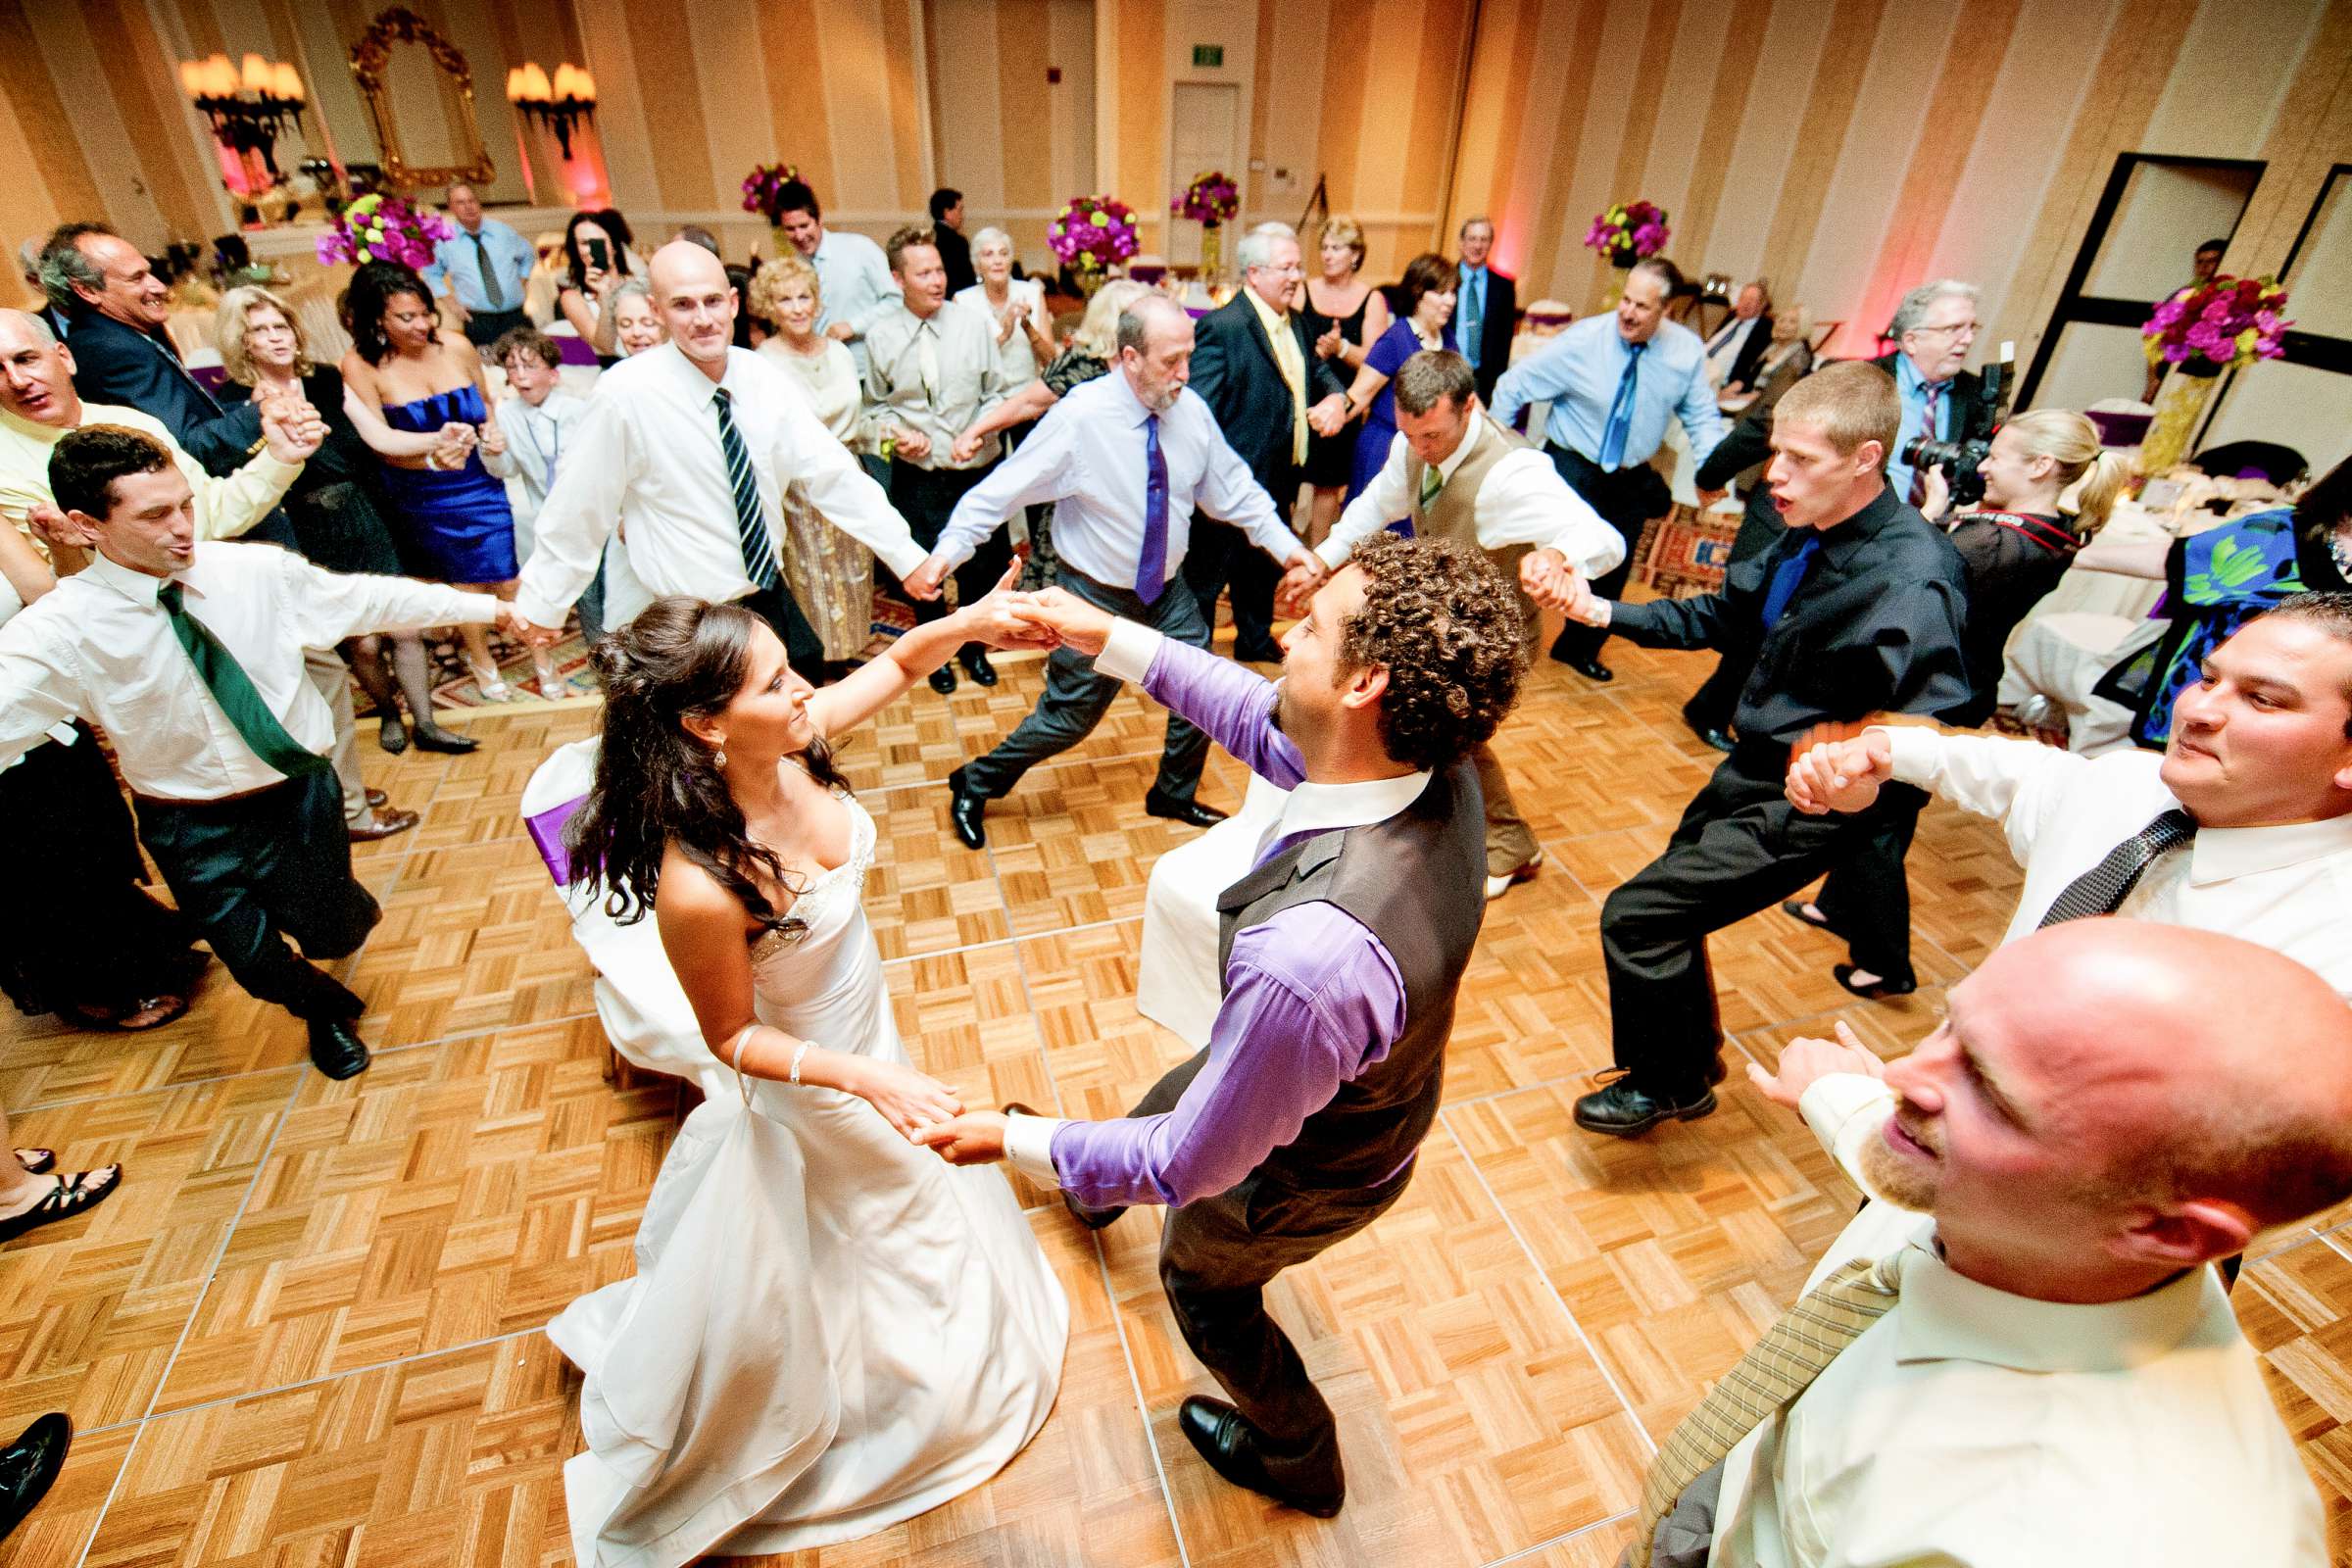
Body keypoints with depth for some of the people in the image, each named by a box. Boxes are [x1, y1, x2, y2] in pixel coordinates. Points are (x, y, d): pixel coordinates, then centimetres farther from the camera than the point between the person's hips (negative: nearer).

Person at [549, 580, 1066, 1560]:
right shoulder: (700, 886, -38)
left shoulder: (792, 748, -21)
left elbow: (895, 664, -7)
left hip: (869, 1044, 7)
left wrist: (969, 622, -24)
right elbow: (732, 1038, -23)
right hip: (806, 1088, -7)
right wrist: (865, 1079, -33)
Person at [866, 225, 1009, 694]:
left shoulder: (976, 324, -4)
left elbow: (995, 393, 3)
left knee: (980, 566, 11)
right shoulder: (880, 336, -2)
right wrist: (897, 431, -10)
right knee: (923, 571, 10)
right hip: (916, 474, 0)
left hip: (977, 468, 0)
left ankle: (973, 648, 35)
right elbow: (877, 403, 9)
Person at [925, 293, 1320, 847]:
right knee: (1069, 718, 4)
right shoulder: (1080, 417, -22)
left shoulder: (1192, 410, -7)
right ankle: (974, 785, 28)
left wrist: (1286, 545, -3)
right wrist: (949, 548, -30)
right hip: (1097, 598, -6)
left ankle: (1174, 796, 40)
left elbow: (1234, 489, 4)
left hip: (1168, 592, 6)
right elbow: (1003, 488, -21)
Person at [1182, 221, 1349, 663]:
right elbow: (1199, 412, -23)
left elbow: (1319, 371, 20)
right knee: (1206, 577, 5)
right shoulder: (1221, 326, -19)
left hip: (1278, 482, 9)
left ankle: (1255, 640, 45)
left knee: (1264, 569, 25)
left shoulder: (1295, 322, 9)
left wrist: (1335, 396, -4)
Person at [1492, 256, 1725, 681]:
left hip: (1631, 479, 4)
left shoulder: (1688, 351, -8)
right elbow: (1514, 384, -11)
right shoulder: (1583, 340, -17)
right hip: (1571, 468, -4)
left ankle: (1579, 649, 38)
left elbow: (1701, 415, 1)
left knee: (1613, 571, 15)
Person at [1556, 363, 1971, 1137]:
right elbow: (1723, 615, 10)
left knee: (1635, 916, -9)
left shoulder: (1912, 585, -25)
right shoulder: (1810, 538, -2)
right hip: (1753, 768, 8)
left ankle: (1665, 1084, 18)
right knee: (1672, 903, 21)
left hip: (1811, 802, -8)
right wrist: (1603, 612, 0)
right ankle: (1693, 1066, 45)